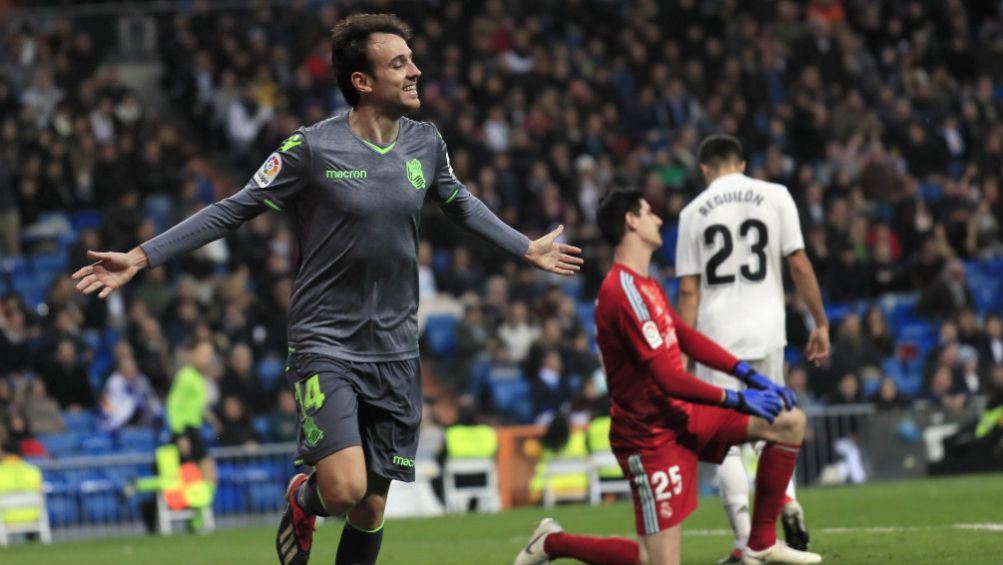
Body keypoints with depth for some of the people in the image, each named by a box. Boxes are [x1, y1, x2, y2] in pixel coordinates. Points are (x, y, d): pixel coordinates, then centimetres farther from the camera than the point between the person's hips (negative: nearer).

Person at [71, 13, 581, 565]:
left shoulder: (426, 144, 3)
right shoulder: (312, 148, -12)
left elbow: (460, 204, 24)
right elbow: (232, 210, -5)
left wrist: (526, 248, 33)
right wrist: (140, 257, -9)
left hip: (395, 351, 5)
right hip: (325, 346, -4)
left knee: (371, 507, 4)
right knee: (345, 489, -19)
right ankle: (303, 500, 18)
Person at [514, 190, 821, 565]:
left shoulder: (646, 286, 9)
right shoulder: (624, 292, -24)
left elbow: (688, 339, 13)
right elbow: (669, 380, -25)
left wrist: (752, 377, 4)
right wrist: (739, 400, -18)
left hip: (681, 417, 10)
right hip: (651, 434, -10)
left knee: (791, 422, 5)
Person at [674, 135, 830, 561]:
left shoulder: (694, 211, 4)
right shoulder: (774, 196, 3)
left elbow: (688, 290, 1)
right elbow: (799, 265, -1)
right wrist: (820, 323, 5)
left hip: (717, 334, -1)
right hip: (766, 330, 1)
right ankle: (786, 498, -6)